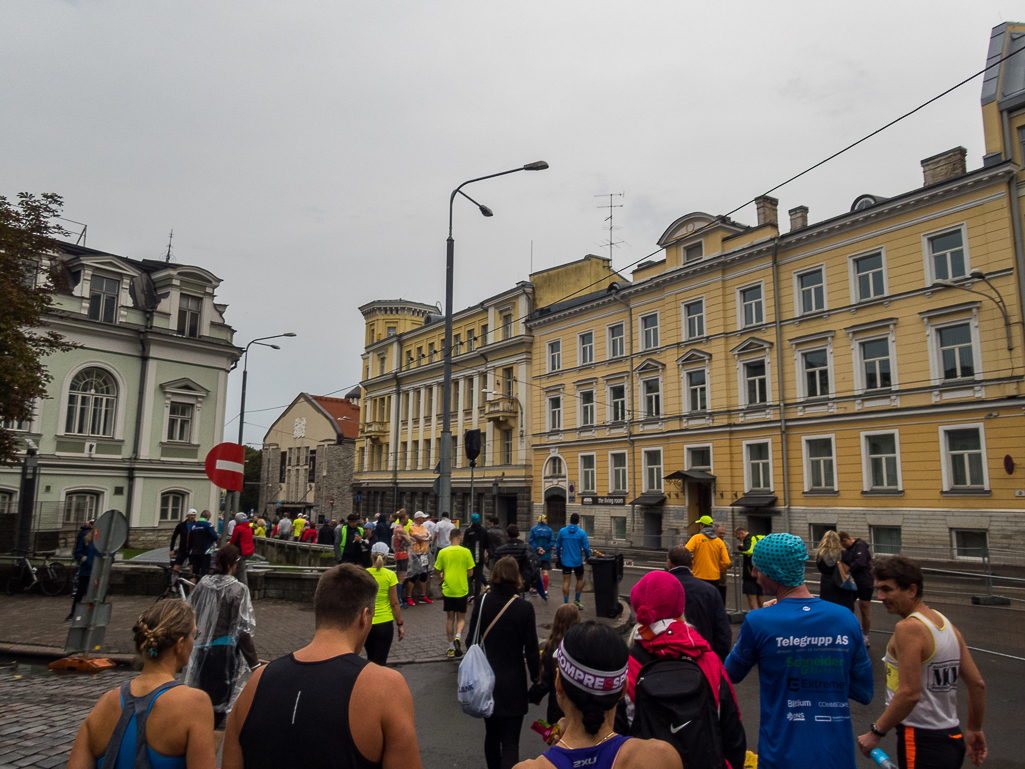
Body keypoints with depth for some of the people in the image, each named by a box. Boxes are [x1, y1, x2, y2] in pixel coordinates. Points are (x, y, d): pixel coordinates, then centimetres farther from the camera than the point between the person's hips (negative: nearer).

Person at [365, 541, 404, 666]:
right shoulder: (390, 575, -10)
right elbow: (394, 603, -9)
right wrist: (400, 624, 1)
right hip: (384, 624, -2)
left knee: (371, 659, 23)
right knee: (380, 661, 4)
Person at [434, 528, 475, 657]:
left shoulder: (443, 552, -5)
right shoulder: (466, 552, -8)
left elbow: (437, 571, 2)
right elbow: (470, 573, -6)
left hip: (448, 590, 1)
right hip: (462, 590, -1)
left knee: (450, 618, 12)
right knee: (461, 617, 11)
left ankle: (451, 648, 16)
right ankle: (458, 636, -16)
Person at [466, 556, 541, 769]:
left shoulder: (482, 602, -7)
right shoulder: (524, 607, -13)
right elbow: (531, 650, -10)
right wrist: (537, 680, 3)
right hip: (513, 683, -3)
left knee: (491, 734, 21)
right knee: (510, 741, 2)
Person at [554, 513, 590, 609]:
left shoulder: (562, 531, -2)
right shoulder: (582, 533, -8)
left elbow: (558, 546, 4)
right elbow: (586, 547, -6)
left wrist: (558, 557, 19)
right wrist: (587, 557, 11)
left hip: (566, 561, 1)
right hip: (578, 561, -1)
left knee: (566, 582, 2)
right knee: (580, 579, 19)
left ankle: (566, 603, 0)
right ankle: (577, 601, 20)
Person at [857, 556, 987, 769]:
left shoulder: (908, 628, -19)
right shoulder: (947, 625, 6)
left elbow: (909, 694, -24)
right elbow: (977, 684, 10)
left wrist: (875, 733, -16)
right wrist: (974, 730, 22)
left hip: (921, 742, -9)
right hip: (952, 738, 9)